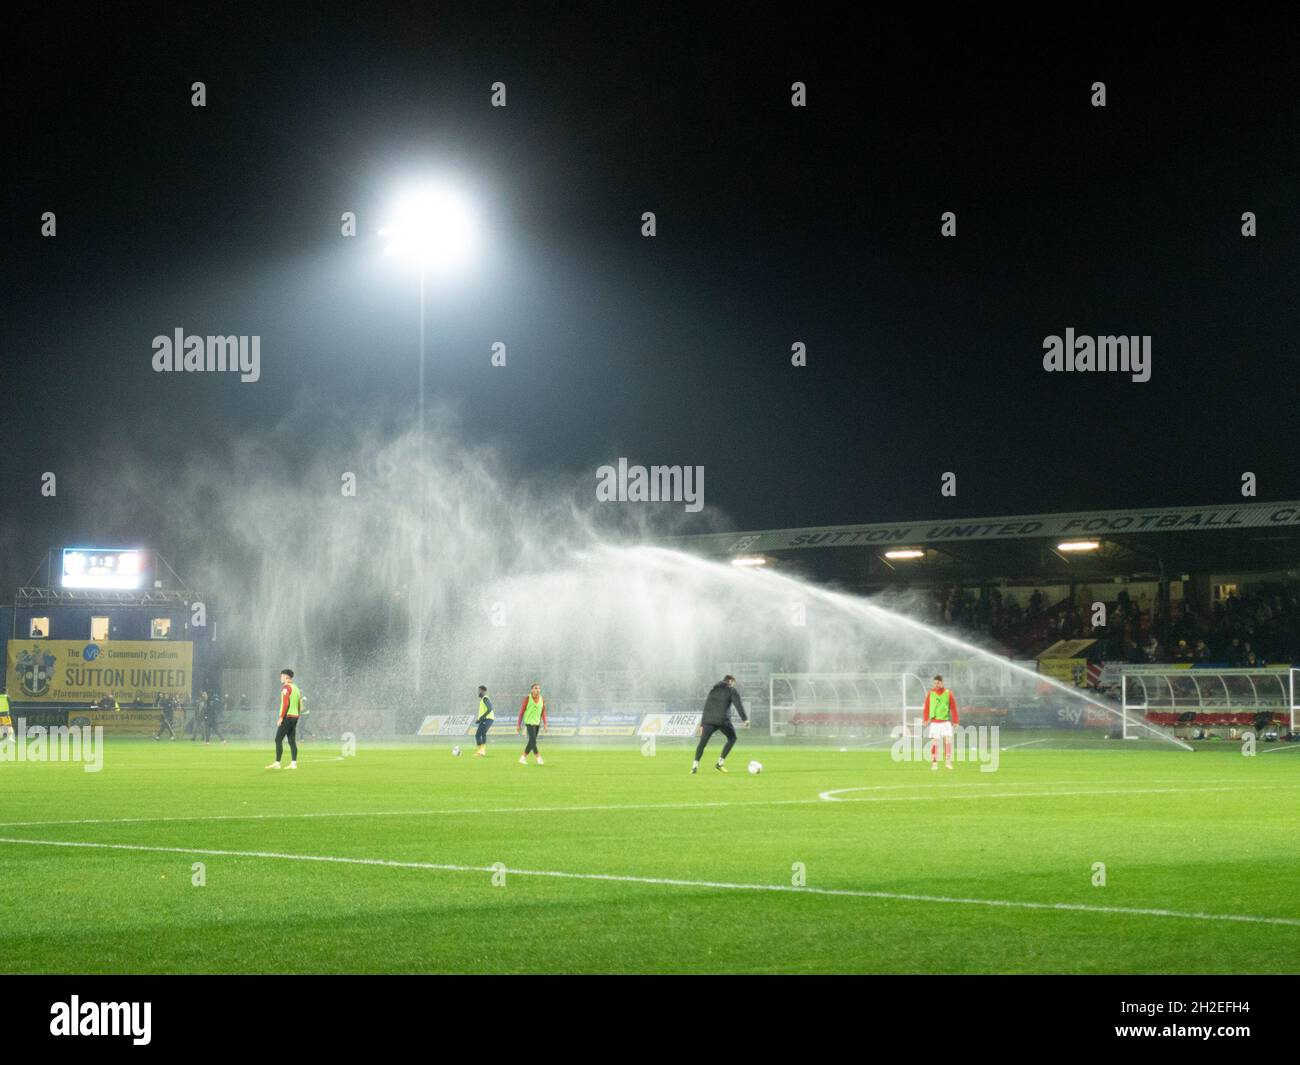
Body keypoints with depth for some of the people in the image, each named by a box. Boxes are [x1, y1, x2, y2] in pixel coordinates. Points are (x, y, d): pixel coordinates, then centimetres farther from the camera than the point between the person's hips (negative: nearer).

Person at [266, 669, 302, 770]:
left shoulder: (286, 687, -10)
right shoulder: (296, 688, 17)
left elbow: (285, 703, -19)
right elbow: (299, 705, 19)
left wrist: (281, 717, -18)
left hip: (287, 717, -9)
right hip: (295, 717, 9)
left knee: (278, 740, -6)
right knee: (292, 741, 7)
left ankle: (277, 763, -10)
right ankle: (293, 763, 3)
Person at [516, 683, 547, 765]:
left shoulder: (542, 699, 5)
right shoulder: (527, 698, -9)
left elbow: (543, 712, 6)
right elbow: (521, 711, -5)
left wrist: (545, 724, -4)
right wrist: (518, 725, -5)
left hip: (537, 722, 6)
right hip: (529, 722, -6)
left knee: (531, 742, 9)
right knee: (533, 740, -16)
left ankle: (523, 758, 21)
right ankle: (539, 759, -18)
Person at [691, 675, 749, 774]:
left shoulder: (713, 690, 25)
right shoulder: (731, 690, 10)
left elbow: (706, 707, 25)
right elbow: (738, 704, -5)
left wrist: (702, 724, 25)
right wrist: (745, 719, -11)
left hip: (709, 720, 4)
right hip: (723, 720, -4)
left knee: (702, 742, 5)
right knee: (732, 738, 18)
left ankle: (695, 765, -12)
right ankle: (720, 763, 10)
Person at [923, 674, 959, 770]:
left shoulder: (948, 693, 2)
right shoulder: (930, 693, 3)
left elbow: (953, 708, 3)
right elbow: (926, 708, 4)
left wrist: (955, 721, -1)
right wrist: (925, 720, -4)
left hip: (946, 722, 0)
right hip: (934, 723, 0)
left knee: (948, 741, -11)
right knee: (934, 743, -5)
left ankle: (948, 761, -1)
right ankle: (934, 763, 1)